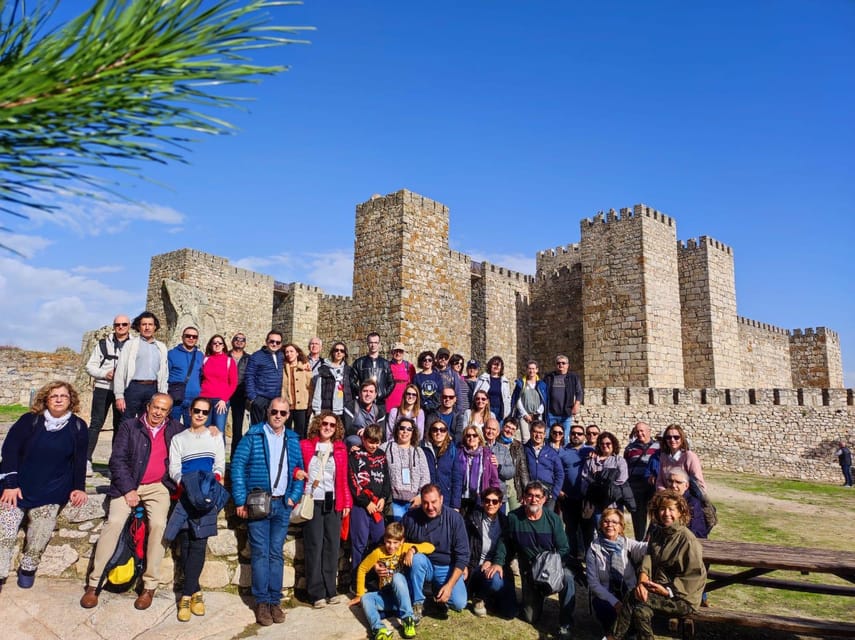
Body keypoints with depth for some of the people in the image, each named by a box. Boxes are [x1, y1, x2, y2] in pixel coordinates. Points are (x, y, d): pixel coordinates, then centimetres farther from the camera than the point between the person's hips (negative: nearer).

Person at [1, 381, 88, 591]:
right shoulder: (30, 420, -1)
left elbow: (80, 460, 6)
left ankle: (28, 567, 9)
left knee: (42, 531, -13)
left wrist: (79, 487, -3)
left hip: (52, 492, 0)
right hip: (20, 486, 0)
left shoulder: (78, 427, 2)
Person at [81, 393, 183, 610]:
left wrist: (210, 430, -2)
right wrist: (128, 490, -9)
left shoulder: (175, 429, 10)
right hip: (128, 485, 0)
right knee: (114, 522, -19)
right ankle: (94, 584, -6)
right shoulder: (130, 425, 4)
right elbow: (117, 460, -1)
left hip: (158, 487, 0)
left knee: (158, 524, -20)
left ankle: (150, 587, -11)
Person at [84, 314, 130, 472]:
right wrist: (105, 374, -9)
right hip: (103, 388, 1)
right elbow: (90, 366, 7)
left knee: (120, 426, 5)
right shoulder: (103, 344, 9)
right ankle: (86, 460, 3)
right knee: (95, 424, -1)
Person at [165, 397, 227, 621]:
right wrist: (184, 482, -13)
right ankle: (195, 591, 7)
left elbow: (220, 466, 10)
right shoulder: (178, 439, 15)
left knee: (198, 543, -9)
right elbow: (174, 468, 5)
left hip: (207, 496, -1)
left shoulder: (215, 438, 16)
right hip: (186, 495, 1)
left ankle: (186, 595, -1)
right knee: (185, 544, -4)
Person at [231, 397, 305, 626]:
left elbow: (299, 470, 12)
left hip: (282, 504, 3)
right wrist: (241, 500, -10)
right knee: (260, 553, 0)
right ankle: (262, 602, 10)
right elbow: (238, 466, -6)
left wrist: (294, 496, 1)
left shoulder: (293, 440, 9)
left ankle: (275, 601, 15)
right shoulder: (253, 436, -3)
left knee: (276, 554, 7)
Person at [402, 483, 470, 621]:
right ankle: (417, 604, -12)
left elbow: (462, 556, -13)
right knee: (417, 558, -33)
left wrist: (449, 585, -21)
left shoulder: (454, 518, -15)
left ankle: (438, 590, 11)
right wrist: (408, 549, -19)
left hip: (447, 568, 0)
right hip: (423, 565, 0)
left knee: (459, 603, -23)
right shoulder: (411, 517, -13)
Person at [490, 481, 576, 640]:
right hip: (529, 573, 1)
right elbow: (504, 541, 3)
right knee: (531, 618, 2)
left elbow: (563, 548, -9)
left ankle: (565, 625, -16)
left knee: (567, 577, -35)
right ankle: (535, 598, 38)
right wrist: (498, 562, -9)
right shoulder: (513, 517, -11)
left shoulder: (553, 518, -12)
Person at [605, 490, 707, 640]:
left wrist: (667, 591, -19)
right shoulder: (657, 533, 9)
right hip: (658, 589, 5)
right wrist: (642, 581, -20)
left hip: (682, 599, -5)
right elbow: (648, 560, 0)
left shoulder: (688, 540, -14)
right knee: (641, 610, -27)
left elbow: (696, 576, -14)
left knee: (634, 598, -25)